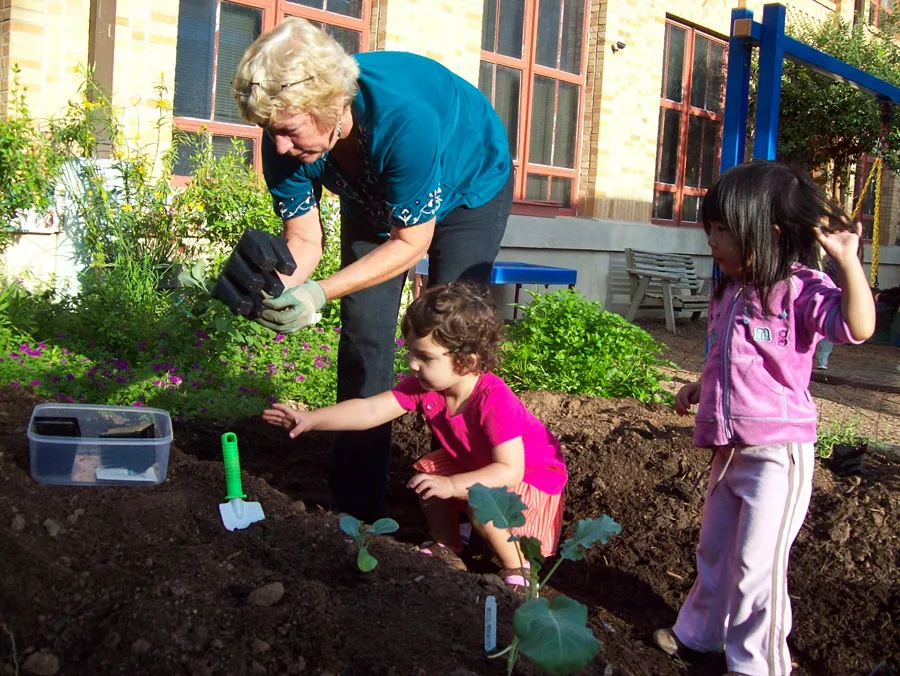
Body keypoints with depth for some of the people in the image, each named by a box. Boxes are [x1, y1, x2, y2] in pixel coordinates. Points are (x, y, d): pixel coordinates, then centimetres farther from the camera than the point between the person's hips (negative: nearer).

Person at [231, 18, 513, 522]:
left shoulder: (405, 118, -44)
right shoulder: (285, 141, -28)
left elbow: (412, 241, -33)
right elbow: (304, 240, -18)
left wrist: (321, 292, -42)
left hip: (470, 185, -4)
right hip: (374, 197, 5)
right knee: (364, 334, -3)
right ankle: (357, 502, 4)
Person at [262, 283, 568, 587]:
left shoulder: (495, 401, -37)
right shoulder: (425, 385, -16)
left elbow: (510, 470, -38)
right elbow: (370, 411, -20)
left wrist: (452, 485, -47)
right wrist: (311, 419, -30)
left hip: (533, 474, -8)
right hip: (474, 464, 8)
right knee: (426, 474, -4)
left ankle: (517, 568, -7)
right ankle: (447, 549, 15)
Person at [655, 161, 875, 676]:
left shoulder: (800, 289, -16)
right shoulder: (730, 294, 9)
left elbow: (859, 326, -34)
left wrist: (847, 260, -37)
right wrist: (699, 388, 16)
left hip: (777, 450, -8)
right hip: (730, 448, 8)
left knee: (757, 565, 0)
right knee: (715, 550, 23)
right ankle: (699, 633, 41)